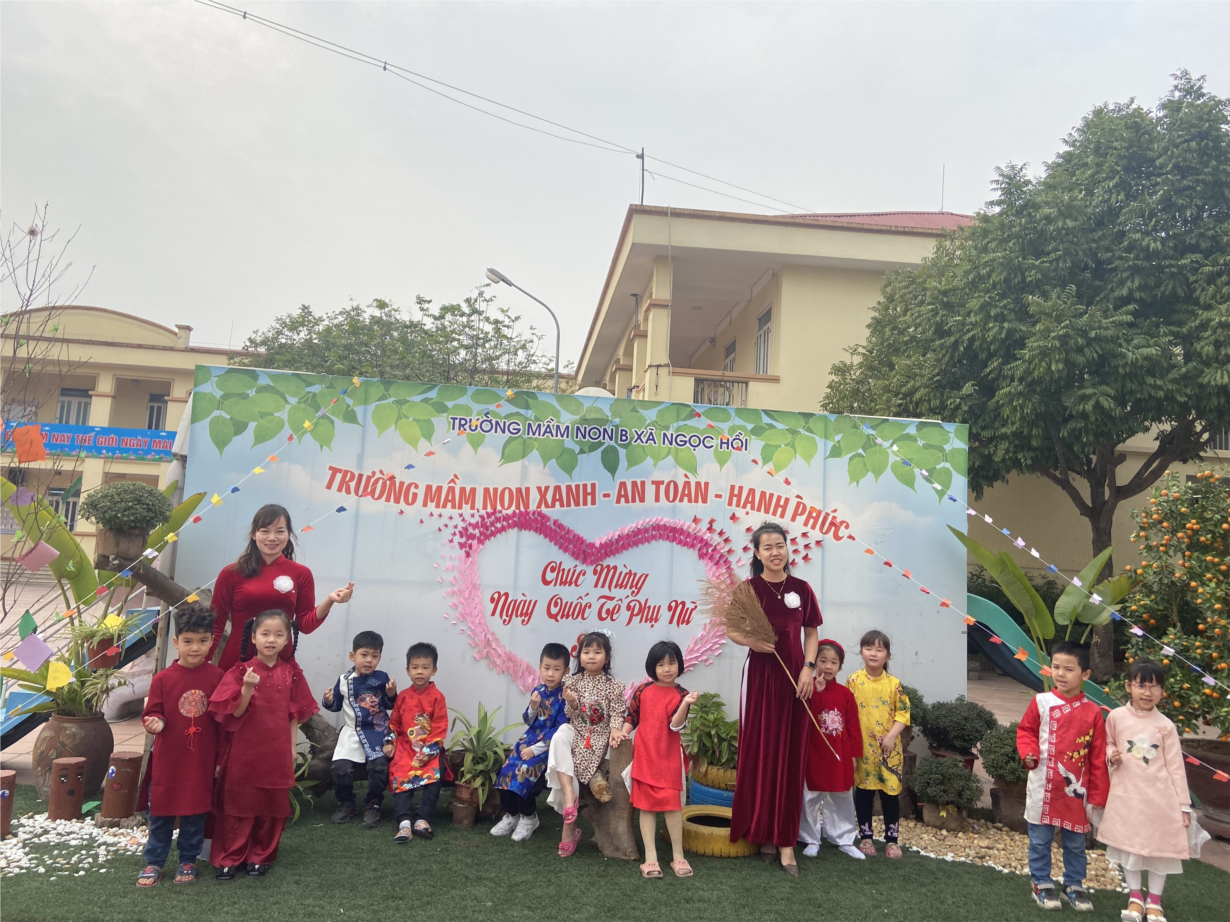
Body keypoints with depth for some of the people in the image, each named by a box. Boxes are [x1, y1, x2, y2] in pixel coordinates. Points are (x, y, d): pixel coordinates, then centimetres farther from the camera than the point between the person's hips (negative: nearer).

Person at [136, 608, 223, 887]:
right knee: (160, 812, 13)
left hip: (201, 760, 0)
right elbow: (152, 712, -1)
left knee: (195, 813, 11)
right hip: (168, 759, 0)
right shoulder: (163, 679, -8)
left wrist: (221, 755, 1)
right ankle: (154, 862, 29)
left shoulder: (217, 677, -8)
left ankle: (188, 861, 28)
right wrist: (155, 722, -25)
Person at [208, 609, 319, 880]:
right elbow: (235, 713, -7)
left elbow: (295, 713, 6)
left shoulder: (291, 673, 1)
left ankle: (260, 856, 24)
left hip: (277, 752, 2)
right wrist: (247, 689, -24)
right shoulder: (241, 671, -5)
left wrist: (292, 746, 4)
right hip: (244, 751, -2)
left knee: (272, 807, 9)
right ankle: (229, 858, 21)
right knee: (238, 803, 7)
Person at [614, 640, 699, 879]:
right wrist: (622, 732, -10)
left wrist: (686, 704, -31)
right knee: (646, 806, 5)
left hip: (669, 759, -2)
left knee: (672, 805, 1)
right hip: (644, 757, 2)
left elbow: (676, 725, -17)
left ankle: (677, 855, 14)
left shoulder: (681, 694, -5)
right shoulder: (642, 691, 0)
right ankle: (650, 857, 11)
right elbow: (632, 717, 7)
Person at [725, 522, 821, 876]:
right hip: (760, 674, -1)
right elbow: (732, 631, 2)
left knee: (790, 757, 4)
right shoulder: (747, 588, -4)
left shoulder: (801, 589, 1)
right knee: (759, 753, 4)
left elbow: (811, 633, 8)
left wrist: (809, 667, -5)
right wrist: (750, 641, -17)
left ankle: (786, 839, 11)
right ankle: (762, 831, 20)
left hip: (795, 676, 2)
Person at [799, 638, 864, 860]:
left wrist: (854, 754, 1)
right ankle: (812, 840, 20)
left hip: (839, 756, 2)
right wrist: (817, 692, -28)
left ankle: (844, 840, 25)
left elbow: (853, 726, 4)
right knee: (811, 799, 7)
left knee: (841, 800, 12)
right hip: (813, 755, -2)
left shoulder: (845, 694, 1)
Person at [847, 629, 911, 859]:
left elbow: (903, 713, -2)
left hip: (889, 749, 0)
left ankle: (891, 839, 20)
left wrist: (891, 736, -13)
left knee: (890, 793, 6)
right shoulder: (853, 681, -4)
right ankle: (865, 837, 21)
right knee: (863, 792, 8)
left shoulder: (894, 683, -3)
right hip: (862, 747, 0)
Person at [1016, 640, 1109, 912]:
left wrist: (1097, 796, 1)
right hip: (1043, 788, -1)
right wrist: (1028, 753, -17)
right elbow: (1025, 731, 4)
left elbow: (1098, 759, 0)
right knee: (1040, 840, 10)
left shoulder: (1092, 712, -5)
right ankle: (1041, 884, 25)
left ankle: (1074, 885, 33)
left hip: (1076, 790, 1)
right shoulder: (1041, 702, -8)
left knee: (1075, 842, 16)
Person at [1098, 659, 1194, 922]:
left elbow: (1175, 766, -2)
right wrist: (1112, 755, -11)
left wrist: (1183, 804, -1)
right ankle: (1135, 897, 26)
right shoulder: (1116, 717, -5)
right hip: (1127, 794, 1)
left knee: (1160, 846, 9)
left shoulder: (1165, 725, -7)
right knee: (1129, 844, 9)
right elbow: (1108, 744, 12)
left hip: (1160, 796, 0)